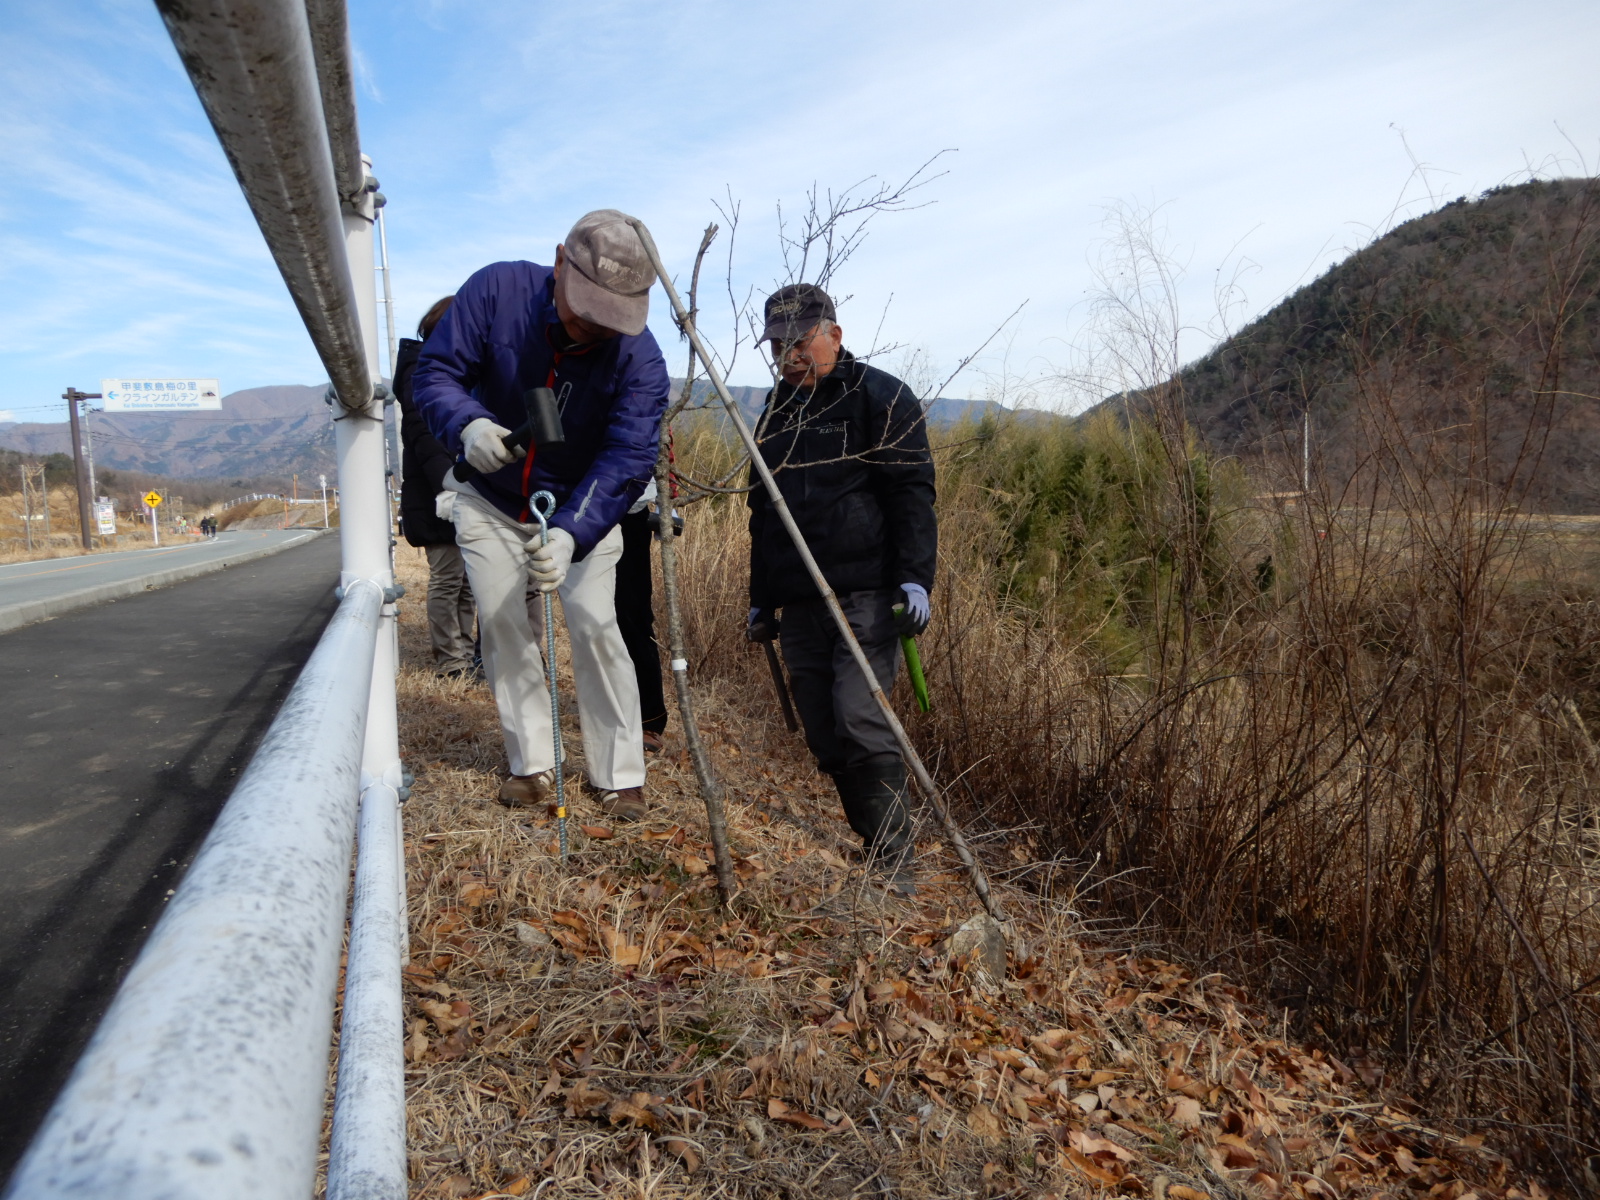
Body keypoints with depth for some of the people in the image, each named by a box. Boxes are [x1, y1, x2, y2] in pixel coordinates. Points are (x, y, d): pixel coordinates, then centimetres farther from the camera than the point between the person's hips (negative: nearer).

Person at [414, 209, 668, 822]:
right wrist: (467, 425, -38)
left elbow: (628, 457, -32)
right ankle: (532, 767, 10)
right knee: (500, 621, -3)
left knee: (594, 624, -13)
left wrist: (570, 533, -46)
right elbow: (436, 369, -15)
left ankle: (618, 776, -1)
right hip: (489, 501, 2)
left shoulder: (639, 356, -24)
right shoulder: (497, 289, -20)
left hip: (582, 511, -2)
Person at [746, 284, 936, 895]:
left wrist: (915, 578, -19)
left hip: (866, 597, -6)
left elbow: (912, 493, -7)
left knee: (860, 722, -16)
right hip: (798, 603, 7)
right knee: (825, 738, 5)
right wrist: (760, 600, 24)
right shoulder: (775, 413, 21)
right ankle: (871, 846, 18)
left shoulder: (881, 398, 1)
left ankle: (892, 864, -6)